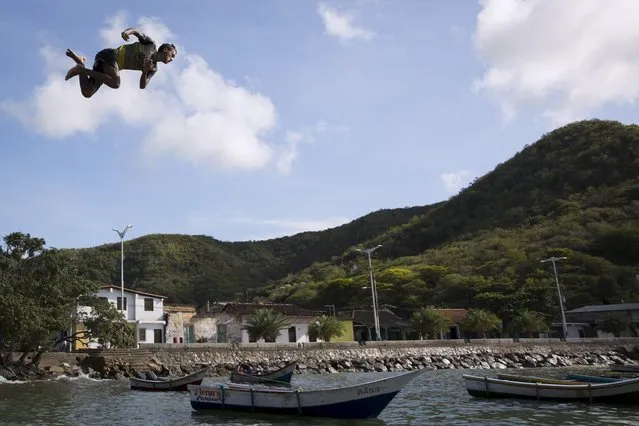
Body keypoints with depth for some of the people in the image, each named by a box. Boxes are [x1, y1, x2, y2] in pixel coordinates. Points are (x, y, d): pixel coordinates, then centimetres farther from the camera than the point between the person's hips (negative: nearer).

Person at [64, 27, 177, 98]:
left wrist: (145, 71, -12)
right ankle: (82, 69, -17)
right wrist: (127, 31, -26)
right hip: (109, 55, -6)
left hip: (110, 65, 6)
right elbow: (136, 31, -1)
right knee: (115, 83, -33)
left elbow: (142, 86, 9)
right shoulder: (151, 44, 3)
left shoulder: (153, 68, 17)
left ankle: (80, 62, 8)